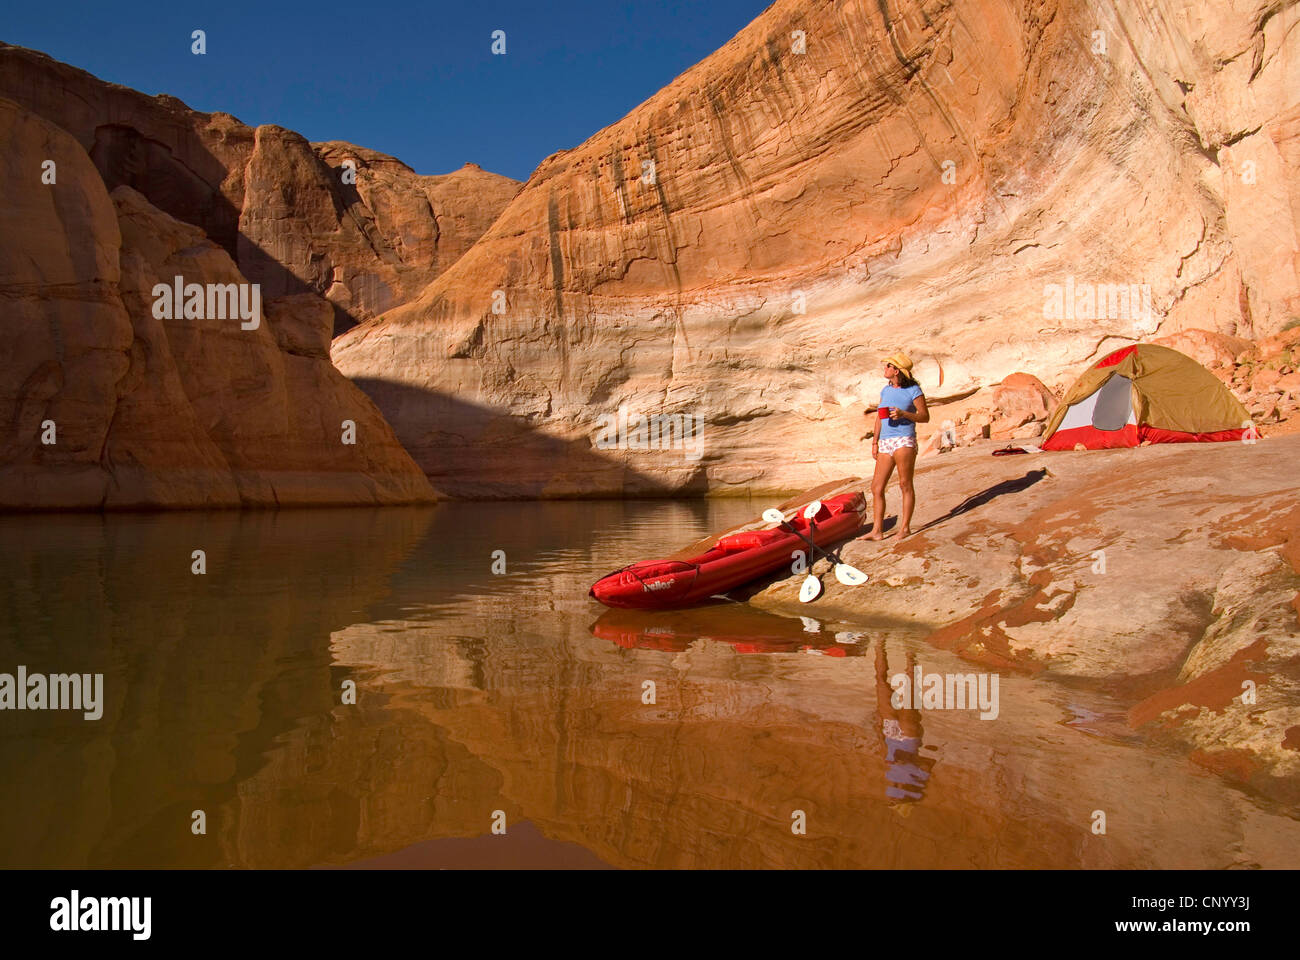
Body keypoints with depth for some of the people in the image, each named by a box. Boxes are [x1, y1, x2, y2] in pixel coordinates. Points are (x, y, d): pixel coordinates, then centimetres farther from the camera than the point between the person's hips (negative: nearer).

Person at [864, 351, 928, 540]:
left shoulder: (913, 390, -3)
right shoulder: (886, 390, 16)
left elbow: (925, 417, -3)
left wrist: (903, 413, -18)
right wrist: (875, 442, 15)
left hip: (904, 440, -7)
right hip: (886, 443, 7)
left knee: (905, 485, -4)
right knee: (876, 487, 2)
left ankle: (905, 527, 5)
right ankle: (877, 531, 5)